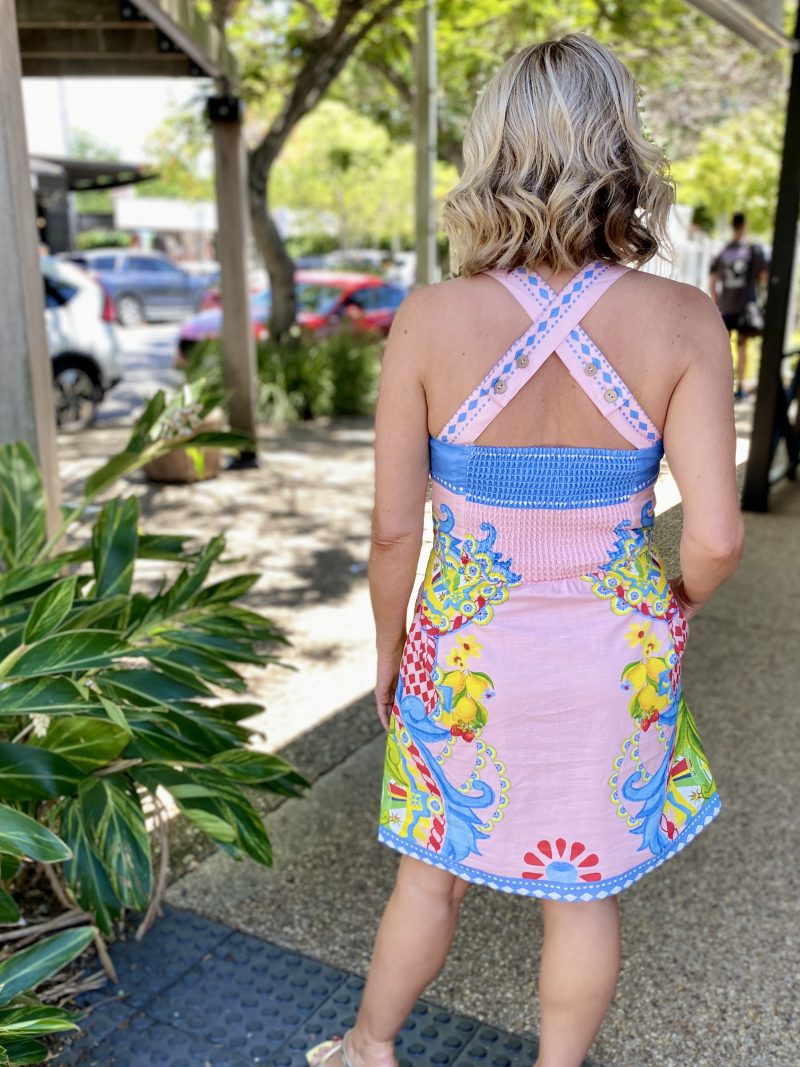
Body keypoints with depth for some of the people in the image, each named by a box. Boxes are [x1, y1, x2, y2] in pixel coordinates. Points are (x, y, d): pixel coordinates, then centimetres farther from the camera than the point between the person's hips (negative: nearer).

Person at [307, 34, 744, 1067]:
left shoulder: (431, 319, -17)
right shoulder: (682, 321, -14)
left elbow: (393, 530, -12)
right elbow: (715, 536, -15)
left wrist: (390, 654, 5)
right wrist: (675, 609, 7)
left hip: (469, 661, 0)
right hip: (613, 665, 1)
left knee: (433, 870, 23)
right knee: (583, 888, 23)